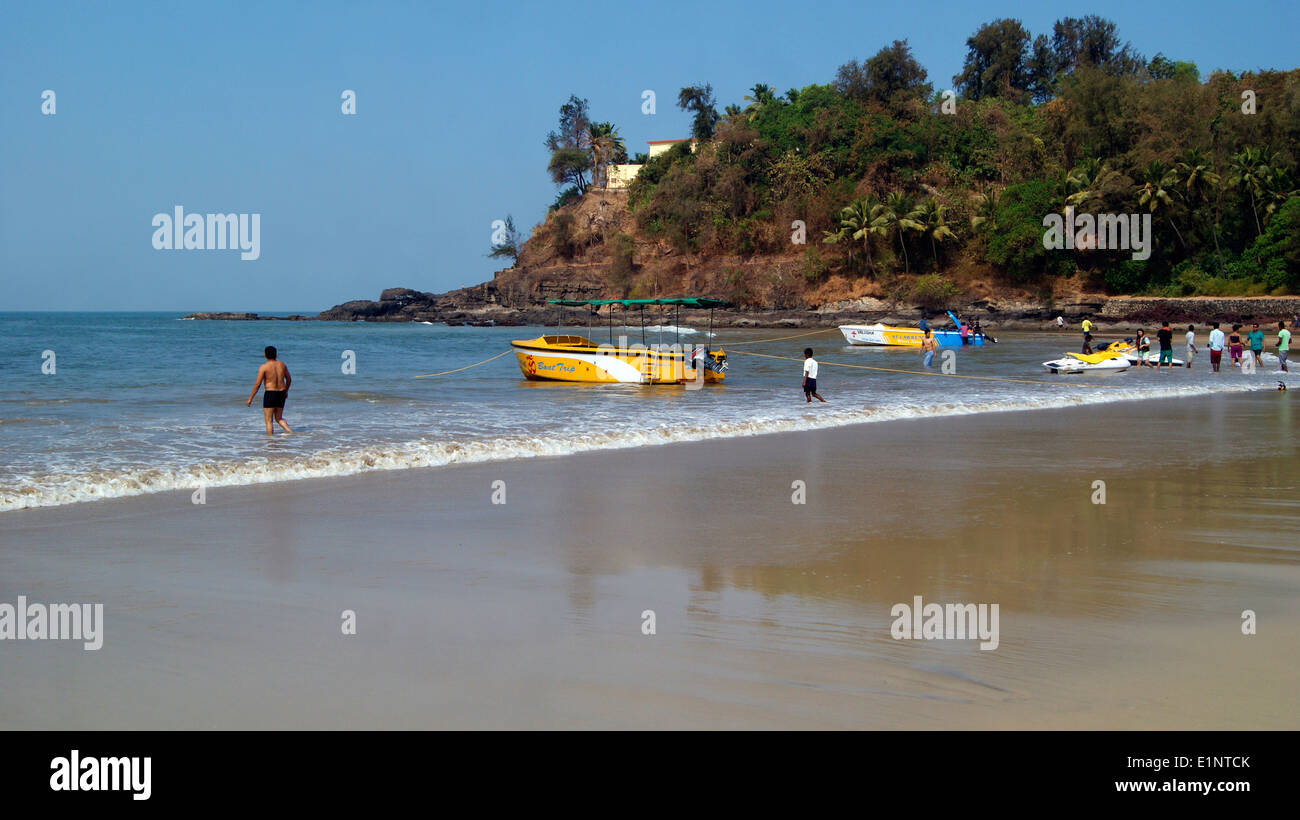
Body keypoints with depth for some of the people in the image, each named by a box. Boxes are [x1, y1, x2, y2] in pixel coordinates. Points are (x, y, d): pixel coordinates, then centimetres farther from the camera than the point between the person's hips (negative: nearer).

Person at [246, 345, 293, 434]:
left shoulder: (264, 367, -9)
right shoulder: (281, 364, 6)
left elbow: (257, 384, -11)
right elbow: (289, 379, 17)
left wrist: (250, 399, -4)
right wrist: (286, 391, 34)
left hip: (270, 394, -5)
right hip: (281, 393, 5)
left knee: (268, 420, 2)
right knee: (279, 418, 18)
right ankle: (290, 432, -1)